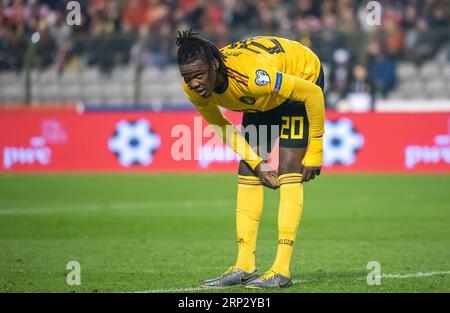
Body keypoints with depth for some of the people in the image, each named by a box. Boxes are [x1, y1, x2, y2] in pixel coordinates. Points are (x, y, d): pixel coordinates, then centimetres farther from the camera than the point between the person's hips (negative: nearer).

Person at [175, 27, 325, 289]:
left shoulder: (252, 75, -43)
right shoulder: (195, 89, -24)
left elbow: (313, 93, -32)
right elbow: (220, 127, -4)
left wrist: (315, 152, -24)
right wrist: (258, 163, -11)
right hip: (264, 99, 6)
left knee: (288, 172, -15)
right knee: (247, 173, -1)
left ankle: (282, 270, -17)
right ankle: (244, 266, 2)